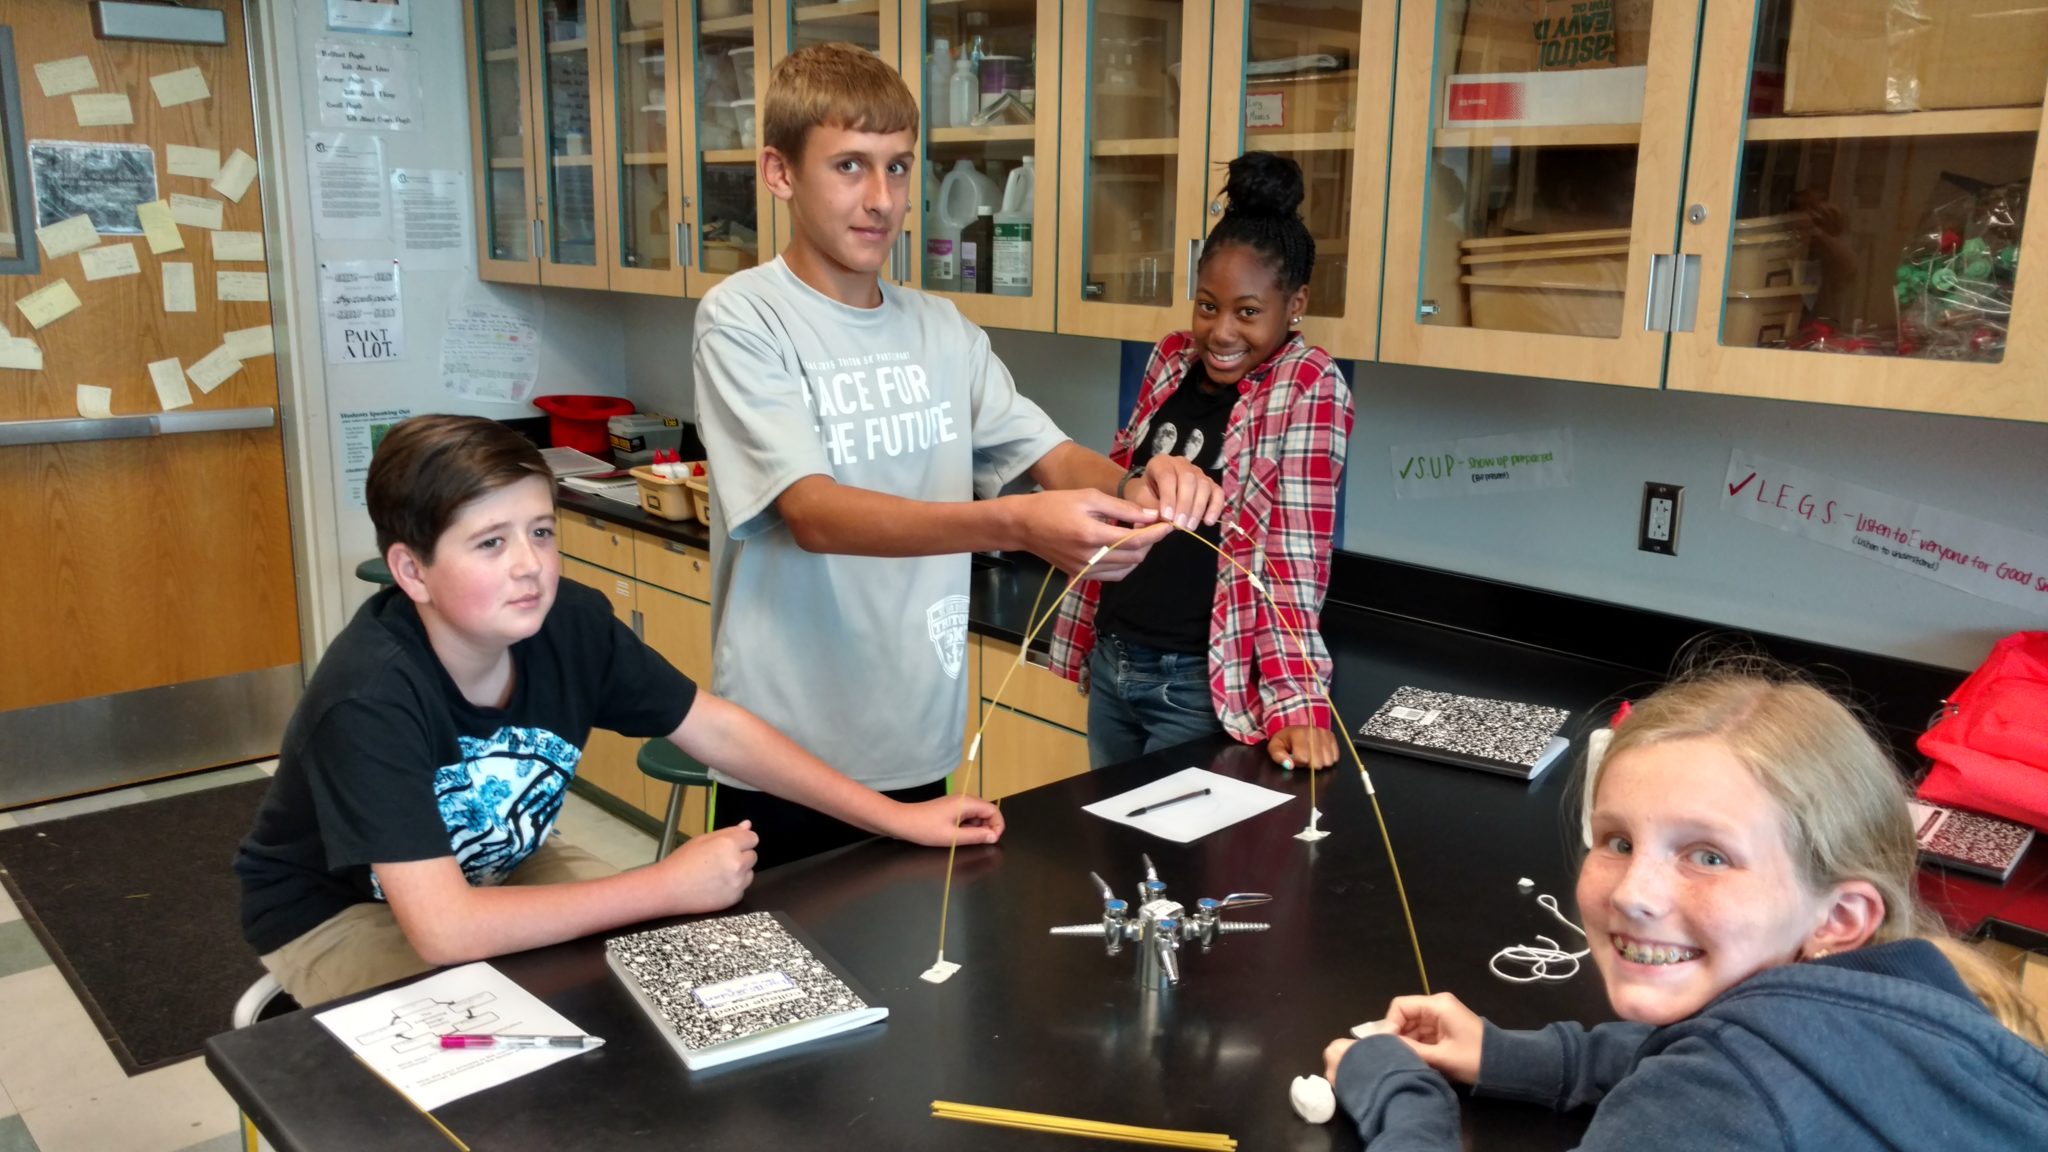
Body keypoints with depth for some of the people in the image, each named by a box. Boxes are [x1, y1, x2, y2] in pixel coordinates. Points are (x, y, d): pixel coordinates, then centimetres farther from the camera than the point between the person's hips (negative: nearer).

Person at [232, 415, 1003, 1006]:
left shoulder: (571, 622, -23)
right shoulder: (369, 695, -37)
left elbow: (717, 729, -11)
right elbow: (443, 930, -42)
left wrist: (895, 818, -14)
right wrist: (669, 887, -37)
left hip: (494, 870, 5)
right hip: (338, 913, -5)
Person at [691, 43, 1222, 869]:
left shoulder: (943, 332, 5)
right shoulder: (743, 319, -12)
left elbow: (1052, 457, 1)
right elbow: (815, 514, -24)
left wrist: (1138, 488, -23)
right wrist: (1016, 526, -38)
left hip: (920, 748, 5)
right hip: (790, 763, -5)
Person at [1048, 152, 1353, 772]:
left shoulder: (1308, 388, -14)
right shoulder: (1172, 359, 3)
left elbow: (1296, 556, -19)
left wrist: (1296, 703, -27)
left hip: (1199, 680, -6)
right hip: (1110, 659, 7)